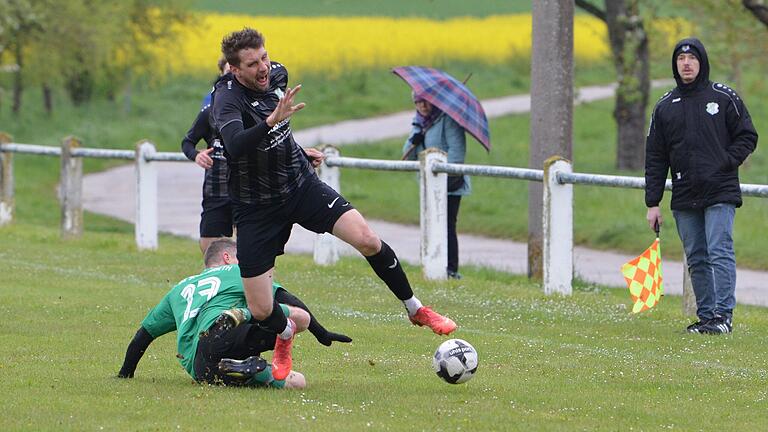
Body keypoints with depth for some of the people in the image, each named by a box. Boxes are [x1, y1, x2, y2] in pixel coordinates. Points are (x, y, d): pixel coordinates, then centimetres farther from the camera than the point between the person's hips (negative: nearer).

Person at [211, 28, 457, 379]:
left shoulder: (277, 75, -2)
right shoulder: (227, 98, -23)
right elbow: (236, 144, -45)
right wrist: (272, 121, -55)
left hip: (302, 186, 4)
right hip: (256, 208, -4)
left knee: (366, 239, -19)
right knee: (261, 311, -6)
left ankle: (416, 309, 3)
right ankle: (285, 336, 33)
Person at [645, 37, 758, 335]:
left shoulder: (724, 98, 3)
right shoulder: (665, 107, 12)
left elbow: (747, 137, 6)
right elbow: (655, 159, 12)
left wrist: (727, 163, -9)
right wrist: (652, 203, 7)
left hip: (720, 193, -4)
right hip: (684, 198, 4)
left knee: (720, 252, -12)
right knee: (697, 259, 5)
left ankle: (723, 315, -14)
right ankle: (706, 315, 9)